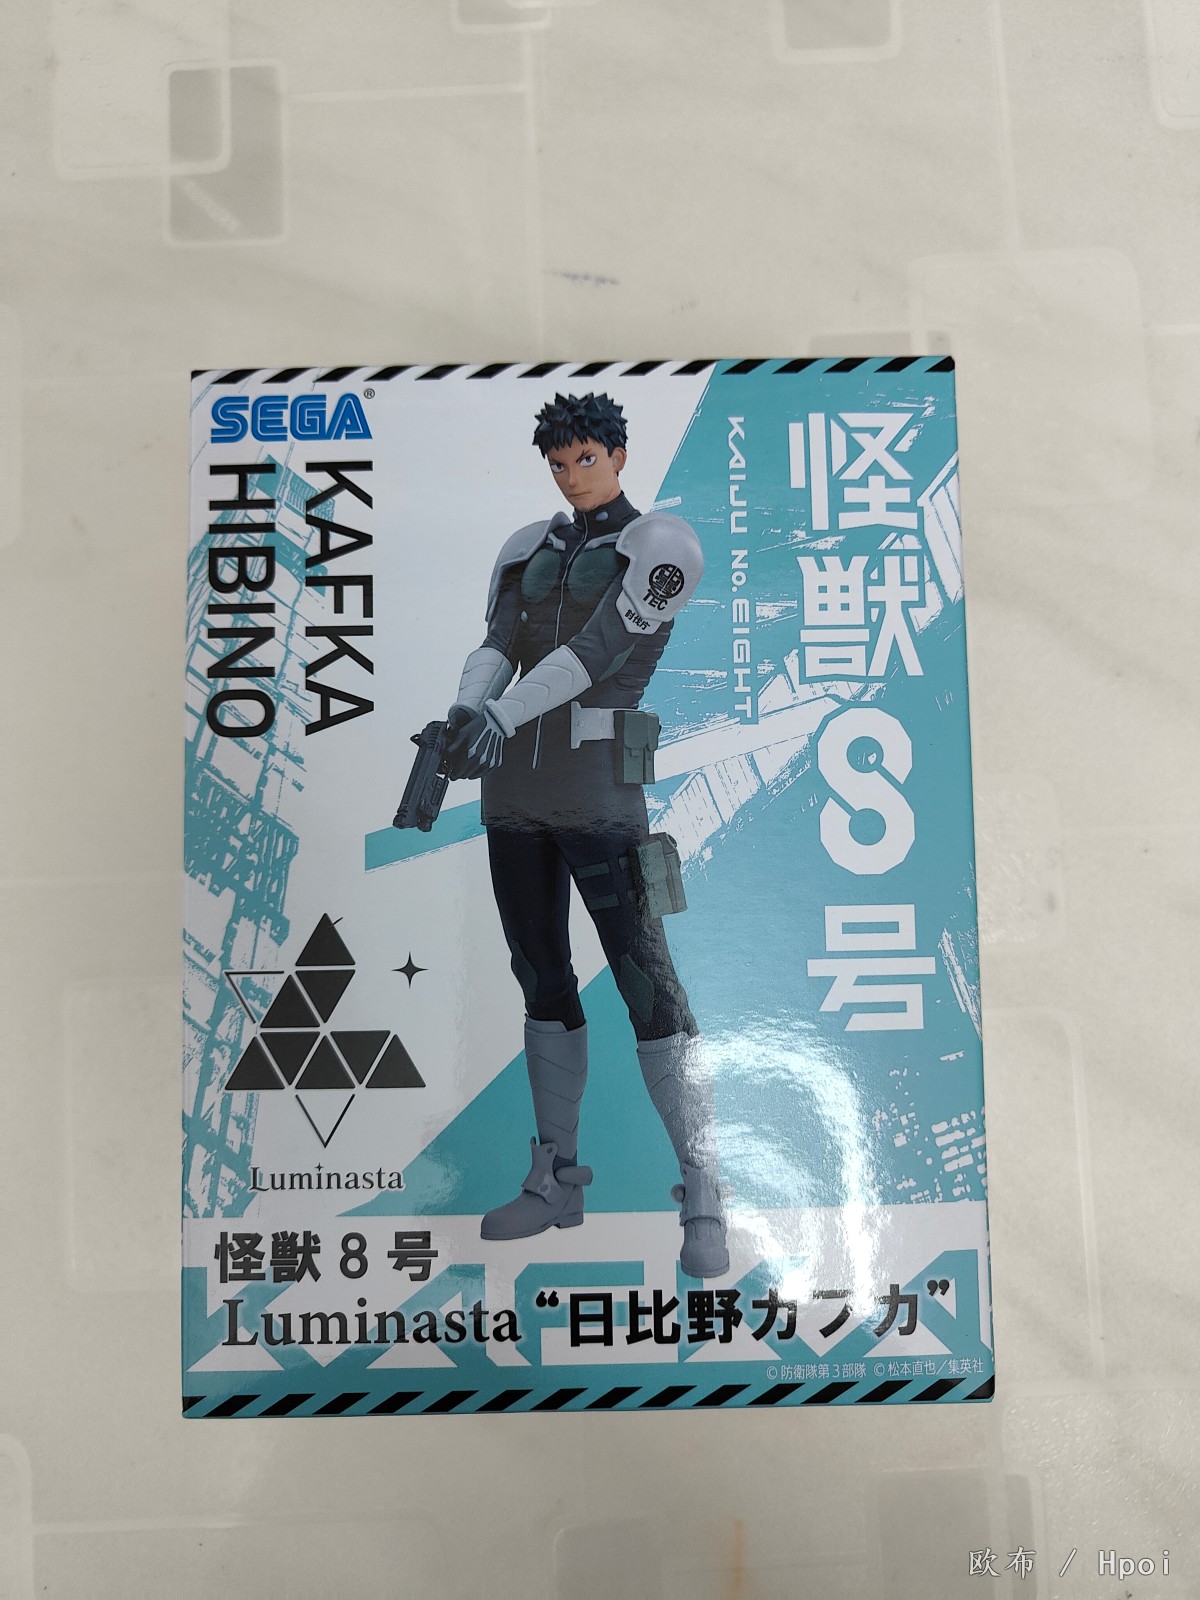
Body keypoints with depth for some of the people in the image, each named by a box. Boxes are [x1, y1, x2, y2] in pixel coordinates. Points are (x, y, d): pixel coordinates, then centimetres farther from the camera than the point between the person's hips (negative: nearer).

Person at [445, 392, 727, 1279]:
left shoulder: (664, 544, -1)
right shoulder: (528, 550, 17)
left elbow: (601, 648, -15)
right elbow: (496, 650, 2)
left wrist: (501, 717, -28)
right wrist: (466, 714, -22)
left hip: (598, 787, -6)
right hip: (516, 784, 6)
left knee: (646, 980, -10)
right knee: (543, 977, 10)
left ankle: (702, 1200, -1)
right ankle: (557, 1179, 22)